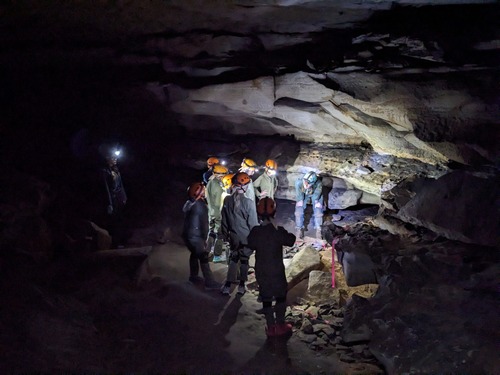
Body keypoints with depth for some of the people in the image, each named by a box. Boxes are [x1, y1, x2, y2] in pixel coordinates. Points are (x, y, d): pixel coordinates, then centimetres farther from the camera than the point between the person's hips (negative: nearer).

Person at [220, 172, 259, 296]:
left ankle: (227, 286, 17)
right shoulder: (248, 203, -24)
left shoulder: (227, 200, -11)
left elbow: (224, 219, 1)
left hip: (233, 236, 3)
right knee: (244, 260, 14)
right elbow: (253, 223, -16)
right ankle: (241, 286, 25)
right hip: (246, 237, -3)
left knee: (233, 259, 18)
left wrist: (225, 233, 15)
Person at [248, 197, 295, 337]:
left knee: (266, 298, 12)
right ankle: (280, 325, 17)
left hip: (261, 271, 3)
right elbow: (290, 241, -3)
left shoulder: (255, 231, -10)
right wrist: (291, 234, 14)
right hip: (277, 270, -3)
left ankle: (270, 327, 18)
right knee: (281, 296, 13)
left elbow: (251, 245, 5)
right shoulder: (279, 231, -17)